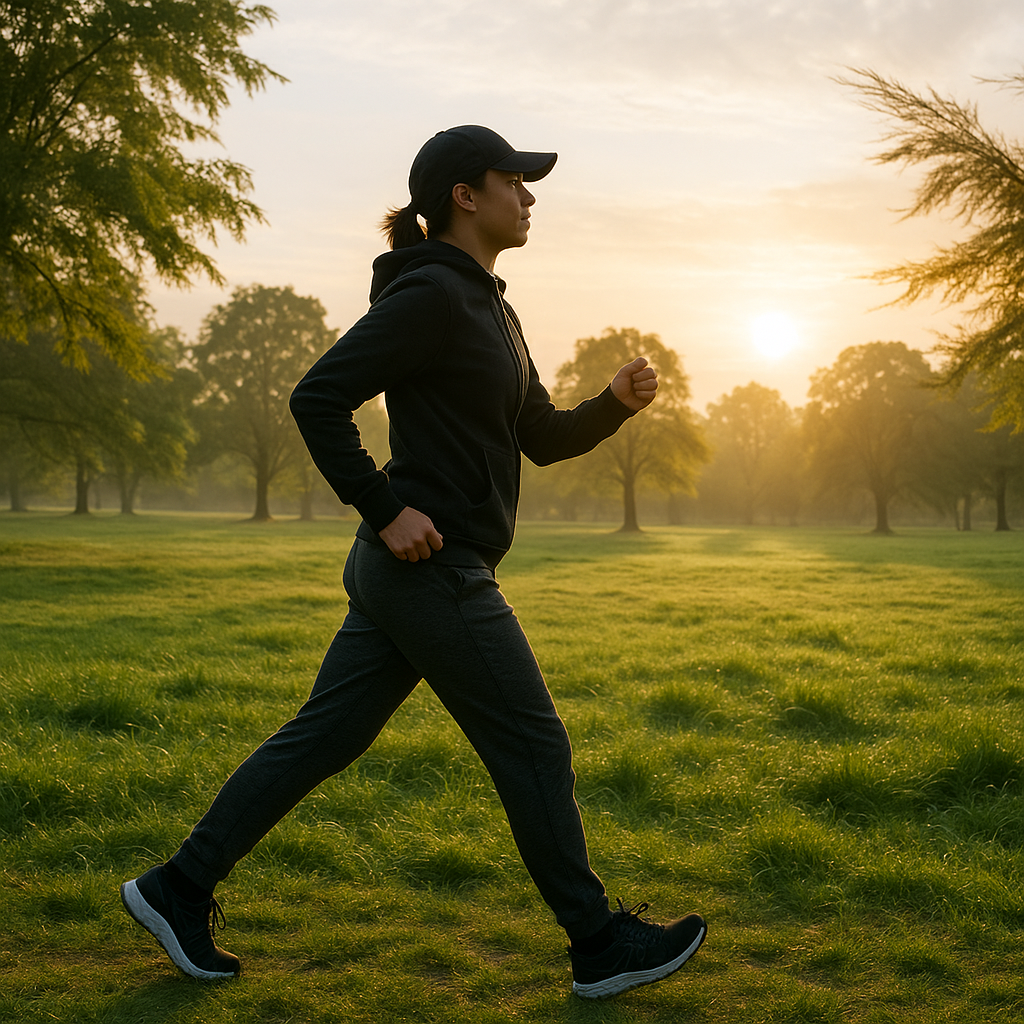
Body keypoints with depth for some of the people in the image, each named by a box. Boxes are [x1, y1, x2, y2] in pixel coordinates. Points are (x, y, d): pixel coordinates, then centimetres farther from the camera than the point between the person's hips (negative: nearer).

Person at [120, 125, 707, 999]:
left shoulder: (488, 307, 18)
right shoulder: (428, 294, -13)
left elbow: (543, 437, 22)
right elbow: (318, 397, -19)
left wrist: (617, 403, 5)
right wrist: (385, 509, -19)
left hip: (408, 571, 10)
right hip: (431, 567, -10)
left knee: (324, 737, 13)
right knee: (533, 747, 1)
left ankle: (179, 888, 22)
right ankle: (599, 944, 16)